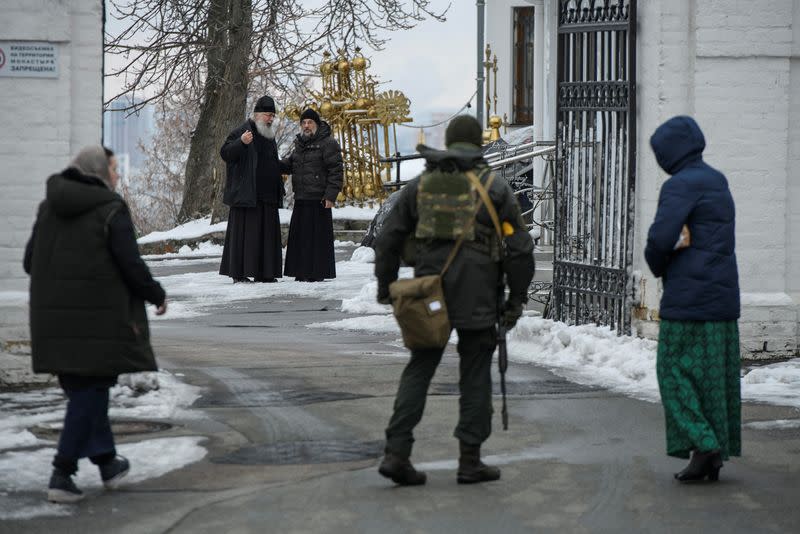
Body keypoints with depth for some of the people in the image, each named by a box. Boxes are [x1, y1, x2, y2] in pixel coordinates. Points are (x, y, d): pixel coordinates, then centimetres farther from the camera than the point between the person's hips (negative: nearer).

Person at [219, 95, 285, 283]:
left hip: (267, 196, 8)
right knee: (243, 232, -7)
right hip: (246, 195, -8)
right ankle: (238, 273, -6)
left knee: (267, 233, 6)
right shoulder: (242, 131, -5)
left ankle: (263, 273, 10)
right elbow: (225, 153, -15)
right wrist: (241, 142, -33)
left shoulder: (269, 136, 20)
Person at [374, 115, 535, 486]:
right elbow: (519, 249, 0)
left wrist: (386, 287, 19)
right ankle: (470, 460, 7)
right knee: (475, 375, 5)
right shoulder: (495, 188, 2)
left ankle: (396, 452, -1)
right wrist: (516, 298, 7)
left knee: (419, 369, 8)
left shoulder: (419, 185, 9)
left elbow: (388, 241, 10)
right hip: (477, 299, -2)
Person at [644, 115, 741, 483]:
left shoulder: (681, 185, -13)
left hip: (688, 297, -8)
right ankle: (717, 453, 13)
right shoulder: (718, 182, 15)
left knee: (676, 370, 0)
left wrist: (658, 266, -1)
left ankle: (702, 445, -9)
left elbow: (660, 236, -21)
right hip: (723, 298, 8)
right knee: (717, 373, 10)